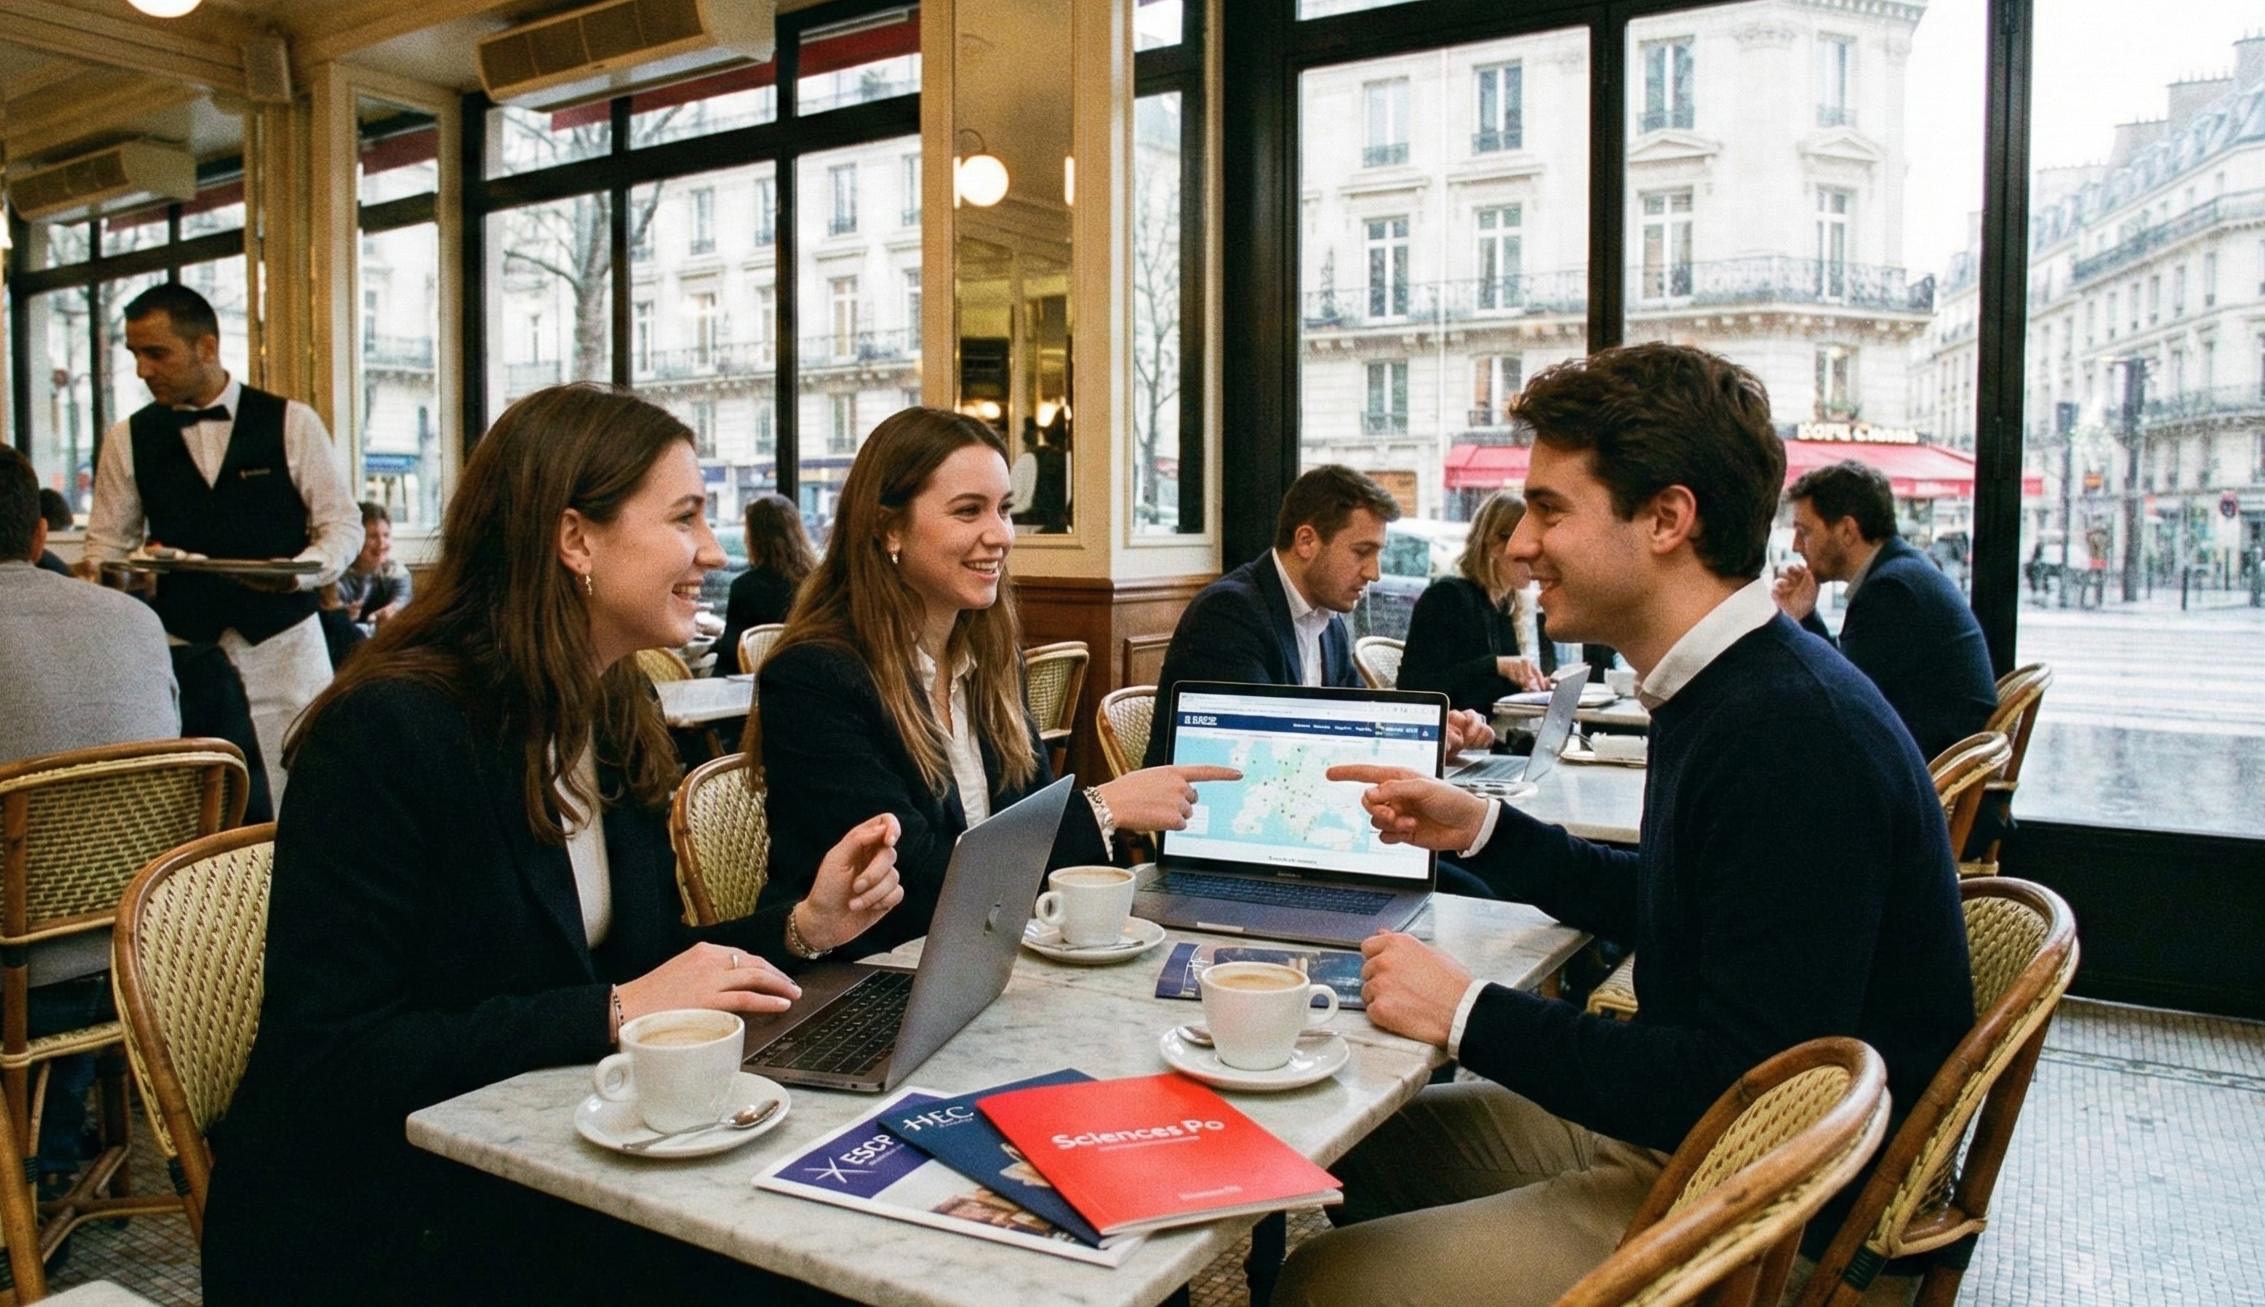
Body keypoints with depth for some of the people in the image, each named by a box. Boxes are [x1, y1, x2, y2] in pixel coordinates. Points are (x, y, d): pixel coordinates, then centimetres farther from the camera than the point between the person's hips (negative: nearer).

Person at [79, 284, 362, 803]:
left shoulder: (291, 423, 1)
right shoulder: (128, 439, 8)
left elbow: (343, 524, 2)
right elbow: (109, 540, 14)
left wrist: (300, 572, -16)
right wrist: (94, 577, -7)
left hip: (283, 643, -2)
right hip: (182, 646, 2)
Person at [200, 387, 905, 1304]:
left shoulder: (617, 715, 4)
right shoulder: (390, 730, -20)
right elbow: (335, 1057, -22)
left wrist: (801, 926, -6)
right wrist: (611, 1013, -25)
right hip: (373, 1229, -7)